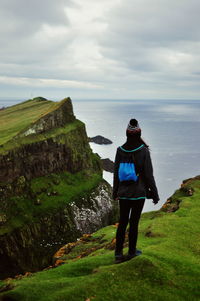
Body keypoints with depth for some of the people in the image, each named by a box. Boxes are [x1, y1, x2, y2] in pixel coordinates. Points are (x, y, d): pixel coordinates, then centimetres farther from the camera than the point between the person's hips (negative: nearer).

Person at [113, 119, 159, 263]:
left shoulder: (120, 150, -5)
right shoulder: (144, 151, -14)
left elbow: (116, 173, 2)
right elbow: (149, 174, -11)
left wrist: (115, 192, 14)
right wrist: (155, 194, -1)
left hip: (123, 192, 3)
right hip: (139, 192, -3)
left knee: (123, 222, 11)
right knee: (134, 222, 9)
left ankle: (118, 253, 10)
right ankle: (132, 251, 22)